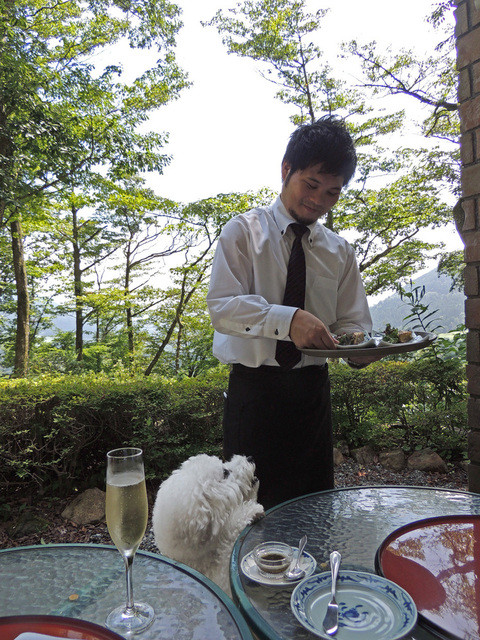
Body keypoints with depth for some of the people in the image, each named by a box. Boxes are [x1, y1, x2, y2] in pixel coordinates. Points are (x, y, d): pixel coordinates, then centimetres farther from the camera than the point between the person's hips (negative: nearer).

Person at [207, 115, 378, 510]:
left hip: (313, 389, 4)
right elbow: (222, 307, -15)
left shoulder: (339, 251, 9)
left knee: (315, 503, 15)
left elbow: (351, 323, 7)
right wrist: (288, 319, -30)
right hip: (254, 386, -3)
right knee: (251, 505, 8)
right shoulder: (244, 232, -4)